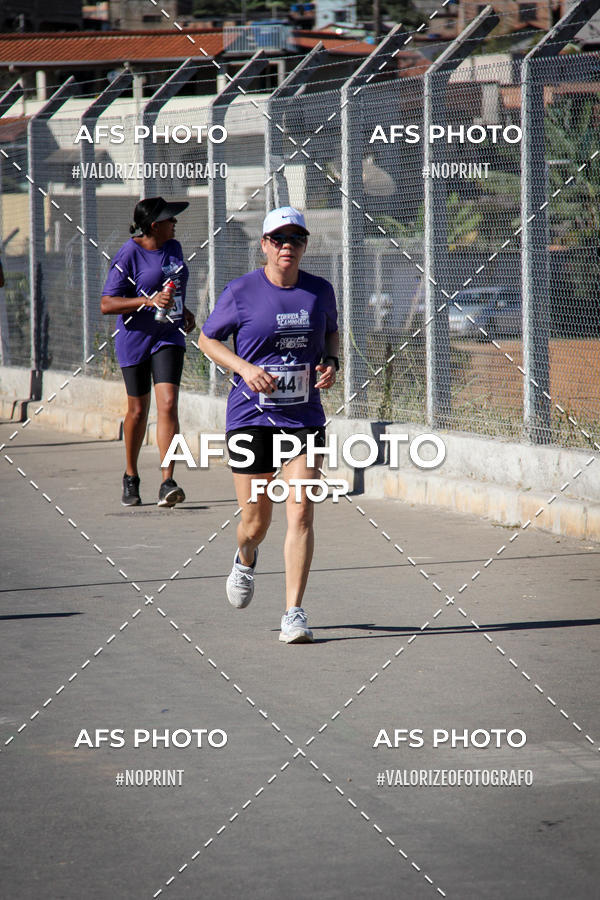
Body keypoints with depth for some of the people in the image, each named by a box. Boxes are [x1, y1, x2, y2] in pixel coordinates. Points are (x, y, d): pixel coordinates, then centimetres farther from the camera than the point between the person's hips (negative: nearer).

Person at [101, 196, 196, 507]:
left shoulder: (173, 248, 7)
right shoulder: (128, 256, -13)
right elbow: (106, 304, -17)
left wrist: (183, 310, 12)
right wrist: (149, 300, -26)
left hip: (169, 336, 4)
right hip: (135, 338, -4)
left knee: (168, 404, -13)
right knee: (138, 409, 8)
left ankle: (167, 483, -18)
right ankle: (130, 477, 31)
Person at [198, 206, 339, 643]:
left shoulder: (320, 291, 3)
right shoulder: (242, 292, -6)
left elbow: (332, 332, 22)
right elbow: (208, 339, 5)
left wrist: (331, 362, 0)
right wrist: (245, 368, -11)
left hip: (304, 418, 1)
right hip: (251, 416, -1)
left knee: (301, 513, -11)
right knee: (256, 520, 6)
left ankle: (294, 612, -5)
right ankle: (246, 559, 44)